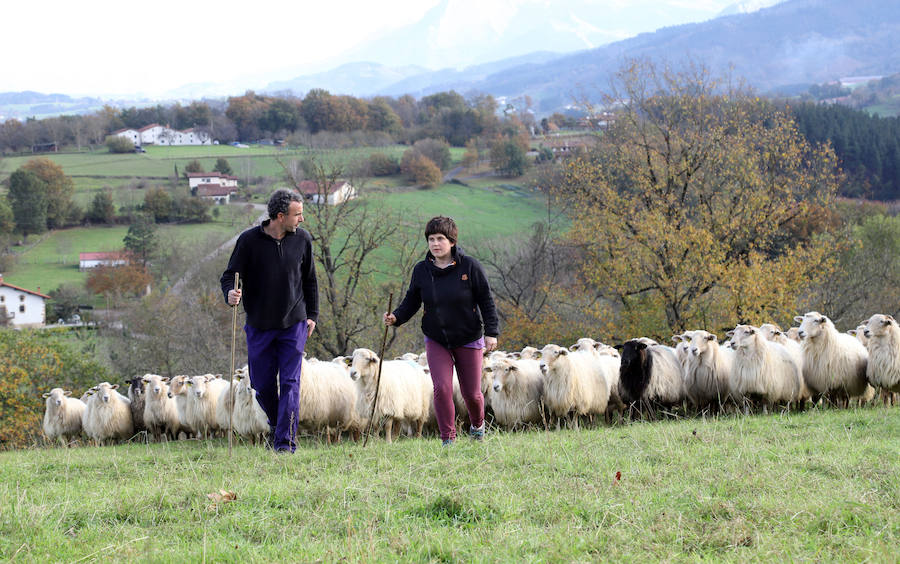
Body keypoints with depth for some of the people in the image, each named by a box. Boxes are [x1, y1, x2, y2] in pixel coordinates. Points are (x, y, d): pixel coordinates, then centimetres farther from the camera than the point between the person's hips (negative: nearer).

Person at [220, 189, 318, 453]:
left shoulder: (302, 240, 0)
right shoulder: (249, 240, -8)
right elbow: (230, 275, -5)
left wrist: (312, 315, 8)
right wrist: (230, 293, -27)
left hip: (294, 324, 0)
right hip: (259, 325, 0)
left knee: (290, 383, -9)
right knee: (262, 385, 8)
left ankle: (286, 441, -8)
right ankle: (277, 424, 36)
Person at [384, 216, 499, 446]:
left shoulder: (469, 267, -11)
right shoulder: (421, 271, -3)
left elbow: (486, 301, -7)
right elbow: (411, 301, 3)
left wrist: (491, 332, -14)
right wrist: (396, 317, -16)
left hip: (468, 339, -1)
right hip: (436, 340, 1)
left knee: (471, 392, 7)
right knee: (442, 388, -15)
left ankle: (477, 424, 39)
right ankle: (448, 439, -2)